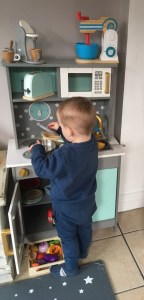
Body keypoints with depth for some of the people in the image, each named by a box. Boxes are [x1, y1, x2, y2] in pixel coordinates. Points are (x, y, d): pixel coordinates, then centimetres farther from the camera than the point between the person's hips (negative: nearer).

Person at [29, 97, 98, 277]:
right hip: (86, 202, 7)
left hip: (67, 207, -7)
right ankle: (83, 252, 58)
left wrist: (36, 149, -9)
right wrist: (61, 129, 7)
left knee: (68, 238, 19)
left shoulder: (64, 156, -40)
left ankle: (70, 268, 43)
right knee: (85, 228, 31)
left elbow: (41, 168, -24)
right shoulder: (92, 142, -18)